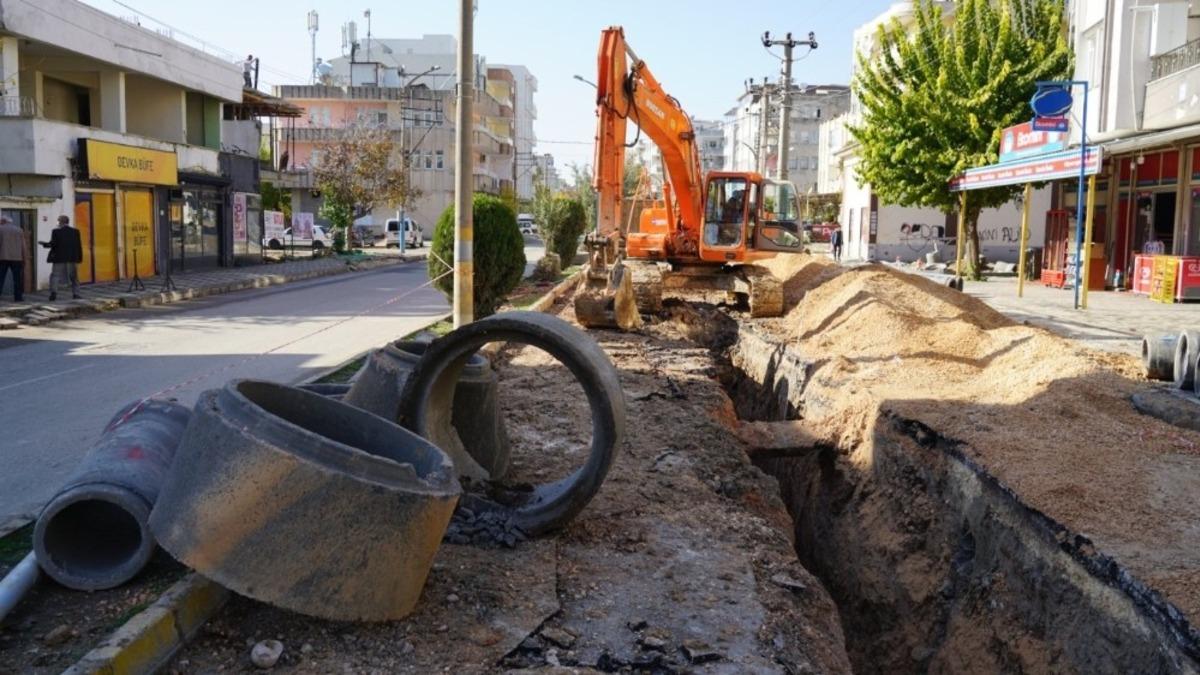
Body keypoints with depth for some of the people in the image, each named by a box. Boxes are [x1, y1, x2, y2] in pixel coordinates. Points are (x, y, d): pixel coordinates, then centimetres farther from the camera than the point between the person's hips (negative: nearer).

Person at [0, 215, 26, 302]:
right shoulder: (19, 230, 6)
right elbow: (23, 246, 5)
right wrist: (24, 259, 11)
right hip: (17, 258, 1)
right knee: (17, 278, 6)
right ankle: (18, 296, 4)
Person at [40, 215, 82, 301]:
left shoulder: (56, 232, -7)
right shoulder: (75, 231, 4)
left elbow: (53, 244, -10)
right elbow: (79, 245, 4)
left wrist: (44, 243, 8)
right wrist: (79, 257, 9)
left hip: (59, 258, -3)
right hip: (72, 258, 3)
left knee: (55, 275, 0)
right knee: (74, 276, 12)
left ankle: (54, 293, -16)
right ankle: (75, 294, 8)